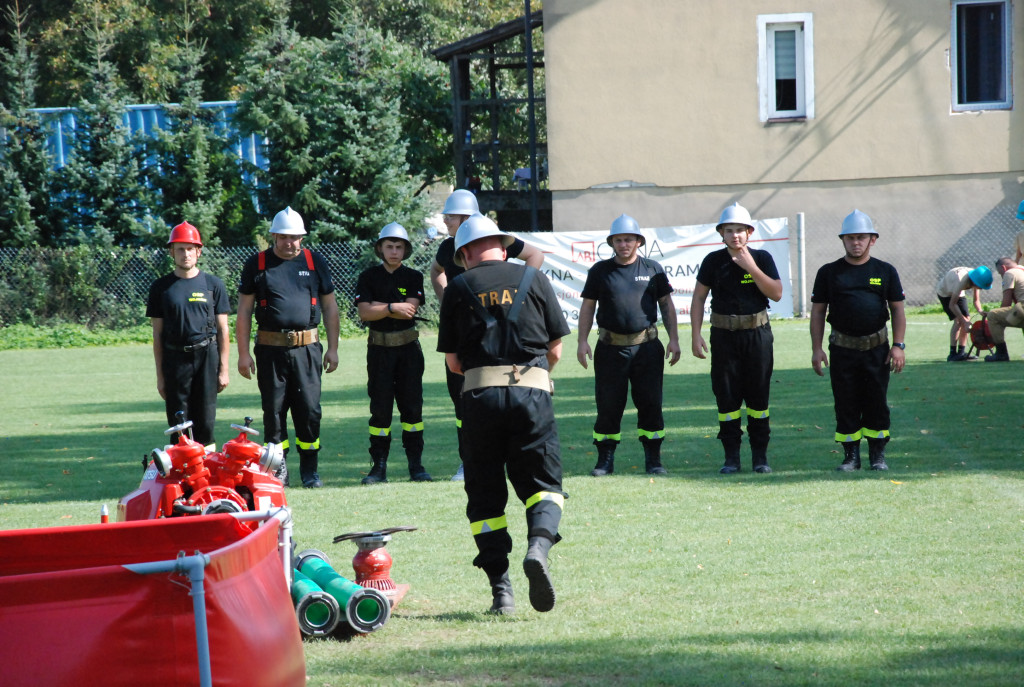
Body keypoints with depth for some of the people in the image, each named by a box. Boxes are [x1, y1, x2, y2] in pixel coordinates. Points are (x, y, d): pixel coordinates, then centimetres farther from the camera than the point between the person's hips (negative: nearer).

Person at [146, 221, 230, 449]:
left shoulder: (213, 285, 7)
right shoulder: (161, 287, 8)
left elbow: (223, 330, 8)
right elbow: (157, 333, 9)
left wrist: (224, 369, 2)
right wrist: (160, 375, 5)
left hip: (207, 356, 0)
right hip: (175, 358, 0)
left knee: (205, 419, -1)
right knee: (178, 421, 0)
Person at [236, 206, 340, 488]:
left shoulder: (315, 262, 8)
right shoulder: (257, 265, 5)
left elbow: (329, 307, 13)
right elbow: (244, 311, 5)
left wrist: (332, 348, 7)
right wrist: (243, 353, -1)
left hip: (307, 348, 0)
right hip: (270, 349, 0)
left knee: (309, 410, -2)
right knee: (274, 410, 3)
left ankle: (310, 470, 9)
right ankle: (277, 470, 11)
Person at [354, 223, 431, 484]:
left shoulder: (413, 277, 4)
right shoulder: (369, 277, 5)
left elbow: (410, 310, -10)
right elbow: (364, 312, -8)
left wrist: (378, 306, -8)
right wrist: (392, 308, -15)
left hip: (408, 347, 0)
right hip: (379, 348, 0)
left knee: (412, 406, -1)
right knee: (380, 407, 0)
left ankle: (415, 464, 3)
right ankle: (379, 466, 3)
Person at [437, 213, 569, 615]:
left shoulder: (459, 288, 9)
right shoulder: (532, 279, 11)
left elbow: (453, 361, 10)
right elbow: (556, 349, 12)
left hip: (481, 394, 0)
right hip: (533, 392, 0)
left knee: (485, 492, 9)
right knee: (542, 482, 8)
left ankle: (500, 588, 3)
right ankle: (539, 544, -23)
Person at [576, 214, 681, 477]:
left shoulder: (653, 270, 7)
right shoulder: (600, 271, 5)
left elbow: (666, 305, 11)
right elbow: (588, 307, 7)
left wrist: (674, 339, 4)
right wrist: (582, 341, -2)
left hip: (647, 346, 0)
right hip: (610, 348, 0)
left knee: (650, 404, 1)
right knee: (608, 406, 1)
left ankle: (653, 459, 9)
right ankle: (605, 460, 9)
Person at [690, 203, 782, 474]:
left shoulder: (762, 258, 0)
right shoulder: (714, 261, 1)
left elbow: (776, 293, -8)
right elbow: (698, 298, 4)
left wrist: (752, 268, -17)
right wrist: (695, 335, -4)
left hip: (757, 333, 0)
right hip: (724, 336, 0)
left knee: (758, 396, 2)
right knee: (727, 397, 0)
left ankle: (760, 456, 11)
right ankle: (731, 457, 7)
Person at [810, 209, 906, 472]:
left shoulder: (885, 271, 5)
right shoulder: (829, 273, 4)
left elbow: (898, 310, 6)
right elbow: (818, 311, 5)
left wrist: (898, 345, -3)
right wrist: (816, 349, -2)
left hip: (877, 348, 0)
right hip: (842, 349, 0)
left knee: (877, 403, 2)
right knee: (846, 404, 2)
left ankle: (878, 455, 11)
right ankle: (851, 455, 10)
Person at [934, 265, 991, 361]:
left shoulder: (976, 280, -19)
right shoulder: (961, 280, -40)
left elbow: (976, 300, -8)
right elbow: (952, 304, -35)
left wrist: (980, 311, -29)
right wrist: (964, 321, -36)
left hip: (958, 292, 7)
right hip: (944, 292, -7)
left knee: (967, 318, -3)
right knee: (958, 320, -21)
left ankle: (961, 352, 6)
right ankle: (952, 354, -20)